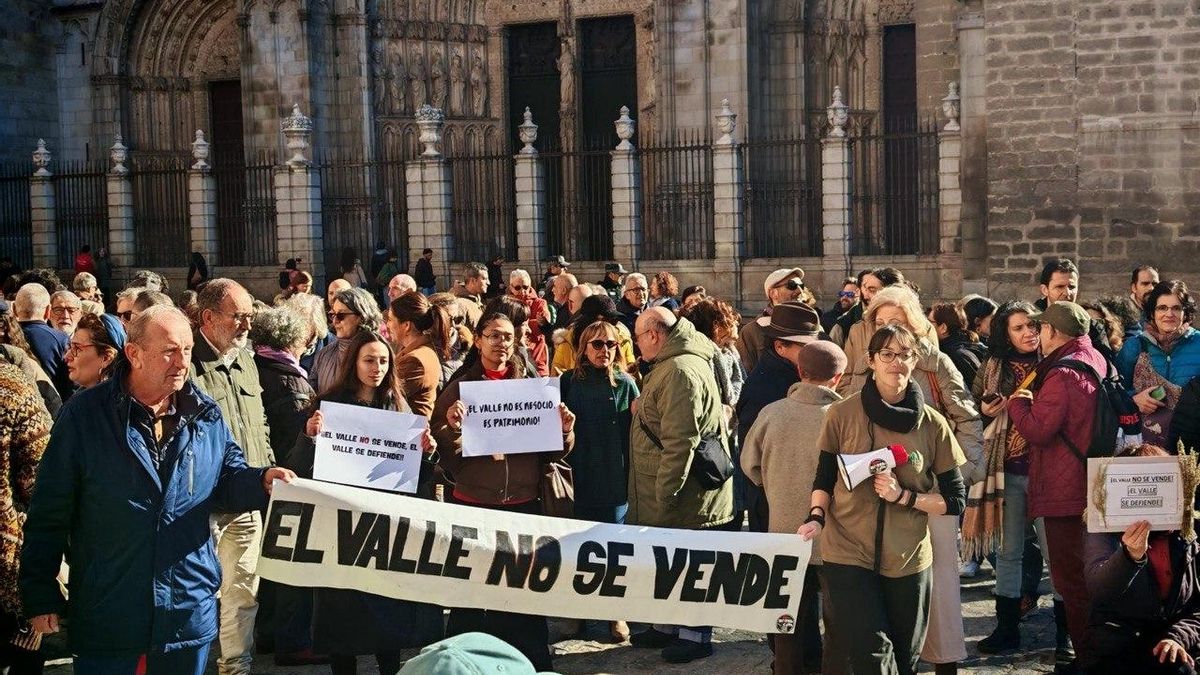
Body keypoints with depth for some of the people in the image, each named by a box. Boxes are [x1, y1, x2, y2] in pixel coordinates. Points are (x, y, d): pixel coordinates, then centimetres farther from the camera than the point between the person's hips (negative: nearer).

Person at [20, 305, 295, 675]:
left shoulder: (206, 415, 4)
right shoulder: (85, 415, -7)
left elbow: (228, 480, 14)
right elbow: (49, 512, -5)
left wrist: (261, 480, -10)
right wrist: (41, 596, -5)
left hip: (190, 613, 3)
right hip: (106, 616, -3)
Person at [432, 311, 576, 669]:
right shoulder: (459, 387, 1)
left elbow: (551, 451, 9)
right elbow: (445, 454, -4)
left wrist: (565, 431, -10)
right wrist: (453, 428, -22)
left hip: (523, 504, 2)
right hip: (472, 504, -2)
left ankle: (534, 663, 15)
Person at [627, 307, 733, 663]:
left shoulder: (681, 371, -22)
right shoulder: (671, 365, 14)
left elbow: (680, 442, -26)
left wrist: (665, 495, -22)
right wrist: (659, 495, 23)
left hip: (688, 493, -10)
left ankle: (695, 634, 11)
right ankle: (669, 626, 30)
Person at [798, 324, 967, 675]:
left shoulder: (933, 425, -1)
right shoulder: (842, 414, -3)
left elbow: (955, 500, 2)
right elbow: (823, 480, 6)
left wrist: (903, 497, -13)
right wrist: (817, 516, -14)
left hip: (909, 560, 2)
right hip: (848, 555, -2)